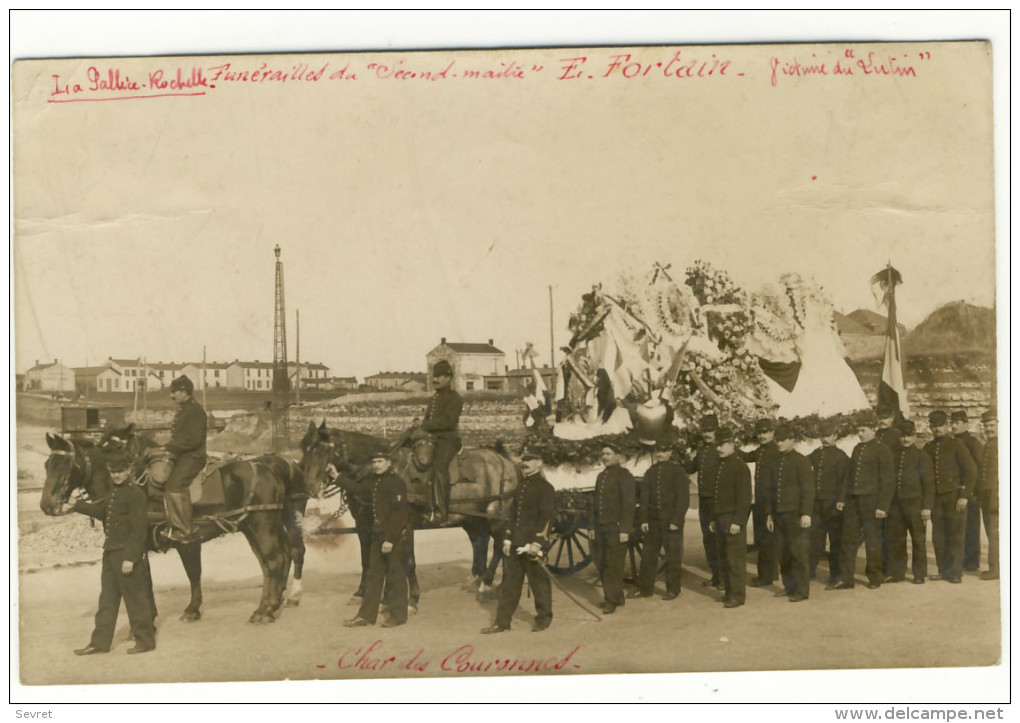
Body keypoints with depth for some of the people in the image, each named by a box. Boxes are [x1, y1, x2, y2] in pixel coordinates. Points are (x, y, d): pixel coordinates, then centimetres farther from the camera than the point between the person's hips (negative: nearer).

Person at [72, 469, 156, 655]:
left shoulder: (135, 493, -15)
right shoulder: (112, 491, 12)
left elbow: (138, 528, -19)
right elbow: (100, 511, 22)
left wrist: (130, 558, -21)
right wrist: (76, 504, 16)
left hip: (127, 555, -9)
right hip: (110, 552, 9)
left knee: (135, 597, 0)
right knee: (107, 598, 13)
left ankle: (145, 640, 10)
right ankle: (100, 642, 20)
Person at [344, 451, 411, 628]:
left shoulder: (396, 483, -14)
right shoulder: (372, 481, 10)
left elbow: (399, 514, -19)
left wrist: (390, 539, -22)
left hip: (395, 536, -8)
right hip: (377, 535, 8)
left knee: (395, 576, 1)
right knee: (373, 575, 11)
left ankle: (398, 615, 12)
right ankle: (366, 615, 16)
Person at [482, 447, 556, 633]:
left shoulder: (545, 488, -8)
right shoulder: (521, 486, 15)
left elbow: (545, 518, -14)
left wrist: (536, 543, -20)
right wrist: (507, 538, 10)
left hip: (532, 544, -7)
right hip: (515, 544, 7)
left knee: (538, 582, 5)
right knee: (509, 582, 9)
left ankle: (544, 618, 20)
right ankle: (502, 621, 14)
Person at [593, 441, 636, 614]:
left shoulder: (624, 475, -7)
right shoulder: (601, 476, 17)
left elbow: (628, 504, -13)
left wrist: (625, 529, -18)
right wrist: (594, 526, 16)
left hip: (616, 528, -8)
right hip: (601, 527, 8)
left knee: (613, 565, -4)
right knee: (601, 564, 8)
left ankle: (612, 600, 4)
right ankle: (616, 596, 21)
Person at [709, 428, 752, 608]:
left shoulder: (740, 466, -11)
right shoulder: (720, 466, 16)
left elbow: (744, 496, -16)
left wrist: (738, 521, -19)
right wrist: (714, 519, 18)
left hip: (733, 519, -8)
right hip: (720, 518, 8)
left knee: (735, 558, -6)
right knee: (723, 557, 11)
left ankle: (737, 595, -1)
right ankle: (728, 591, 19)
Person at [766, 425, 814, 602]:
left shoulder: (801, 461, -6)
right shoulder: (776, 462, 14)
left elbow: (808, 488, -10)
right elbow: (770, 489, 17)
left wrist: (806, 513, -17)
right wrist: (769, 514, 15)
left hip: (795, 514, -6)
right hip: (779, 514, 6)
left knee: (798, 552, -3)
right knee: (783, 553, 8)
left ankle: (801, 589, 2)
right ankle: (789, 586, 18)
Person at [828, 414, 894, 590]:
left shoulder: (882, 450, -6)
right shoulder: (857, 448, 14)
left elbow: (888, 480, -9)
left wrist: (882, 506, -14)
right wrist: (842, 498, 12)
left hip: (870, 500, -6)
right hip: (853, 499, 6)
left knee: (872, 539, 4)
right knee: (849, 539, 5)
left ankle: (874, 578, 17)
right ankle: (846, 579, 9)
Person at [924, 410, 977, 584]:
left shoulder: (956, 445, -2)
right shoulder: (928, 448, 13)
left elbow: (971, 470, -6)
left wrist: (964, 495, -12)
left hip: (954, 496, -5)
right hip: (936, 498, 5)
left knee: (955, 535, -3)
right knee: (938, 537, 4)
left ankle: (955, 572, 2)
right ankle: (943, 570, 12)